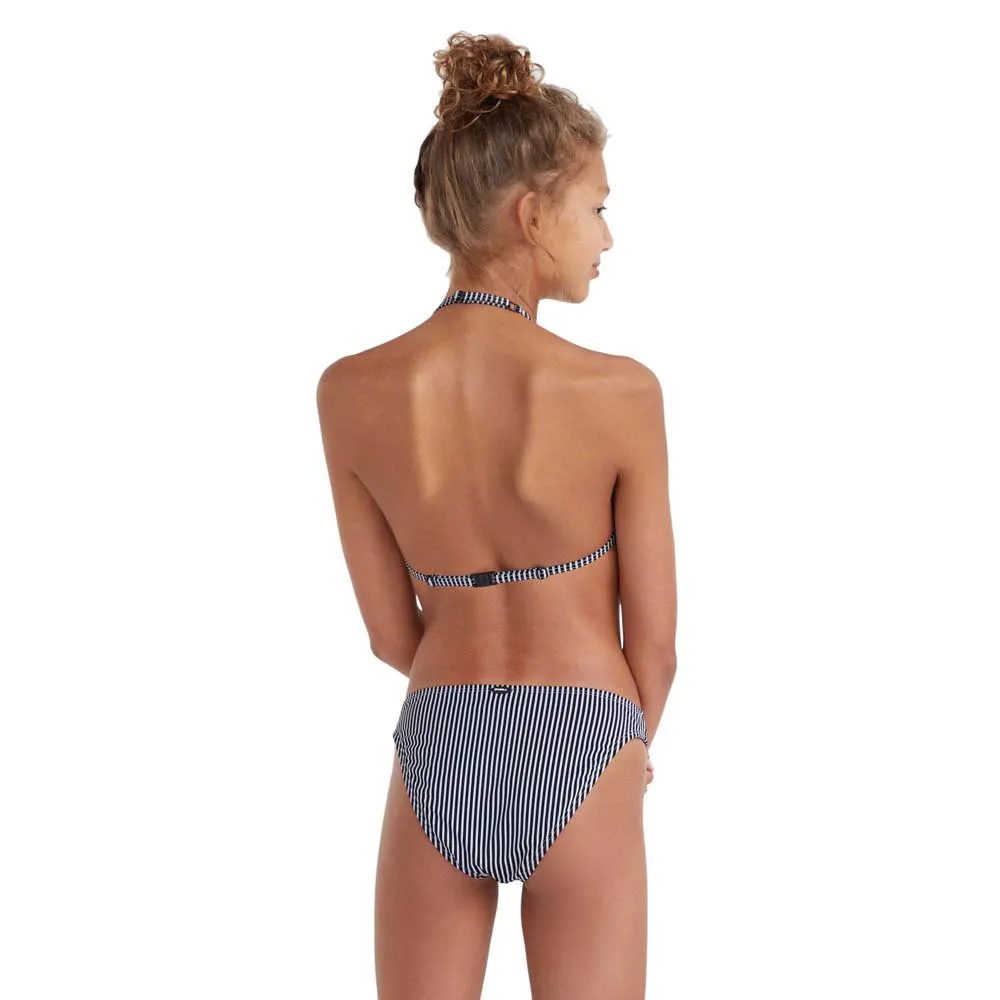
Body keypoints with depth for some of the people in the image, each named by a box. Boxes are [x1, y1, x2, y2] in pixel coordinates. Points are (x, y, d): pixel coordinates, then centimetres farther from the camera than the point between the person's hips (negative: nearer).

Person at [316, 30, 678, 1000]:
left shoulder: (348, 392, -9)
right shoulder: (620, 392, -16)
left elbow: (390, 630, 1)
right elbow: (653, 640, -6)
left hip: (435, 765, 2)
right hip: (576, 770, -2)